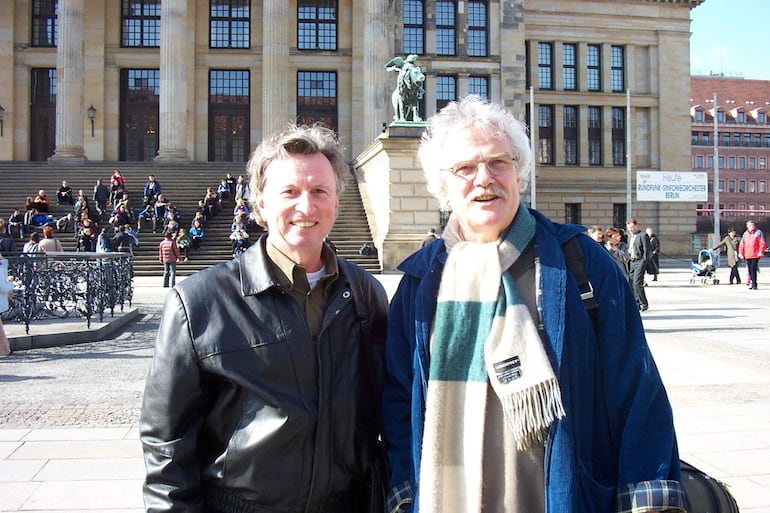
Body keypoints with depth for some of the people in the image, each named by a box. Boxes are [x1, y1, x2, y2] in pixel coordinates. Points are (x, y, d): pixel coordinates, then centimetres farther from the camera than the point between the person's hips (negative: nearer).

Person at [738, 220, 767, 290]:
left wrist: (761, 252, -13)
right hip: (747, 255, 4)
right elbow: (741, 244, 16)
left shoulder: (759, 232, 2)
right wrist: (740, 253, 8)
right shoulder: (745, 234, 15)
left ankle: (754, 285, -9)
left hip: (756, 255, -4)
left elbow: (762, 243, -3)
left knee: (753, 269, -11)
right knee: (750, 270, 5)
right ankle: (751, 283, 12)